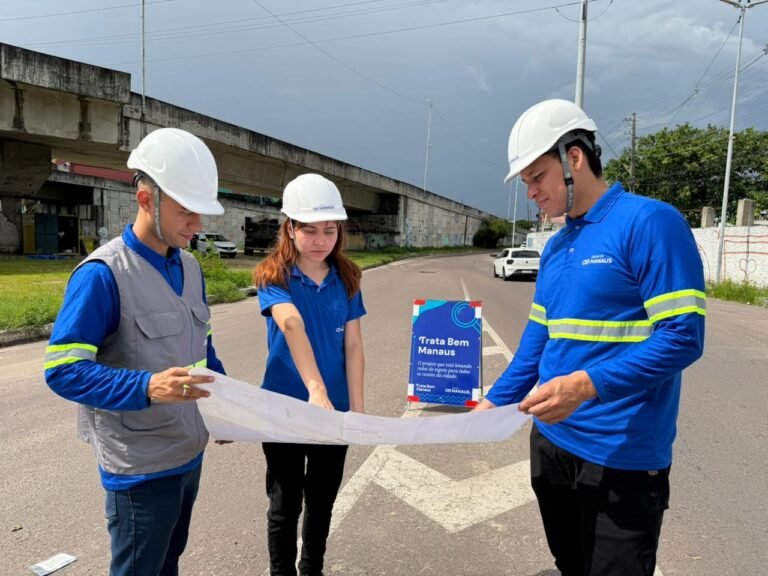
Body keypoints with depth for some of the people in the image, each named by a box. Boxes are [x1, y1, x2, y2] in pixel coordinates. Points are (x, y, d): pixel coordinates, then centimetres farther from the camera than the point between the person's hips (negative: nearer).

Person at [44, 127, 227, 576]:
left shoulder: (190, 267, 4)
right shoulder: (103, 273, -20)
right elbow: (63, 370, -21)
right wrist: (147, 387, -34)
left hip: (190, 451, 7)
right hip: (141, 466, -7)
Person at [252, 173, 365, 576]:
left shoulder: (346, 278, -1)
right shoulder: (273, 276, -14)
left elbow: (352, 343, -1)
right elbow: (292, 324, -32)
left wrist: (357, 405, -5)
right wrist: (315, 389, -48)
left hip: (334, 408, 4)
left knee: (323, 501, 20)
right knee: (285, 504, 13)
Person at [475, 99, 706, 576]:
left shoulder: (650, 222, -13)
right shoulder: (556, 246, 9)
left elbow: (682, 337, -19)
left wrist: (587, 384, -28)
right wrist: (493, 404, 8)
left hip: (621, 457, -7)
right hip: (551, 442, 7)